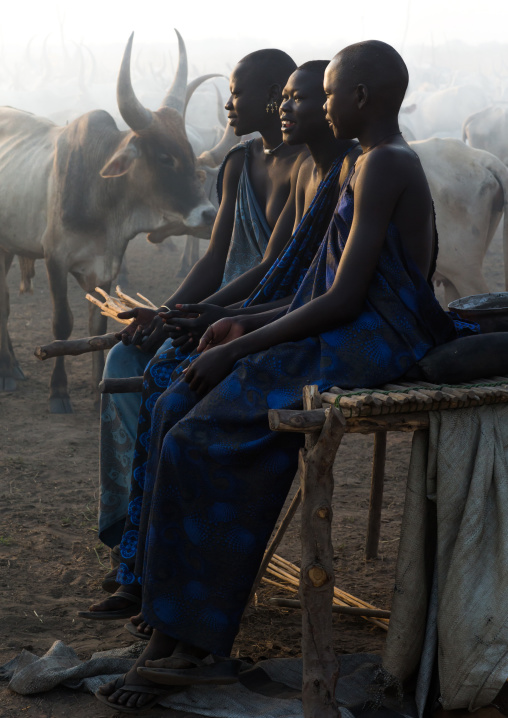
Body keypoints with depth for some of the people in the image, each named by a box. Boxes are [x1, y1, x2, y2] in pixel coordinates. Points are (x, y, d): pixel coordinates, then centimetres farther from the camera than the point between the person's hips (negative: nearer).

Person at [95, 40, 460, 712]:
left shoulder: (384, 167, -13)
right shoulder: (379, 165, 19)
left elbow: (344, 298, -19)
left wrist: (239, 349, -15)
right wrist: (249, 325, 12)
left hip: (370, 346, -10)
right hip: (348, 338, 10)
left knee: (204, 435, -18)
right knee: (179, 410, -2)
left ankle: (187, 644, -8)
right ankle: (168, 642, -6)